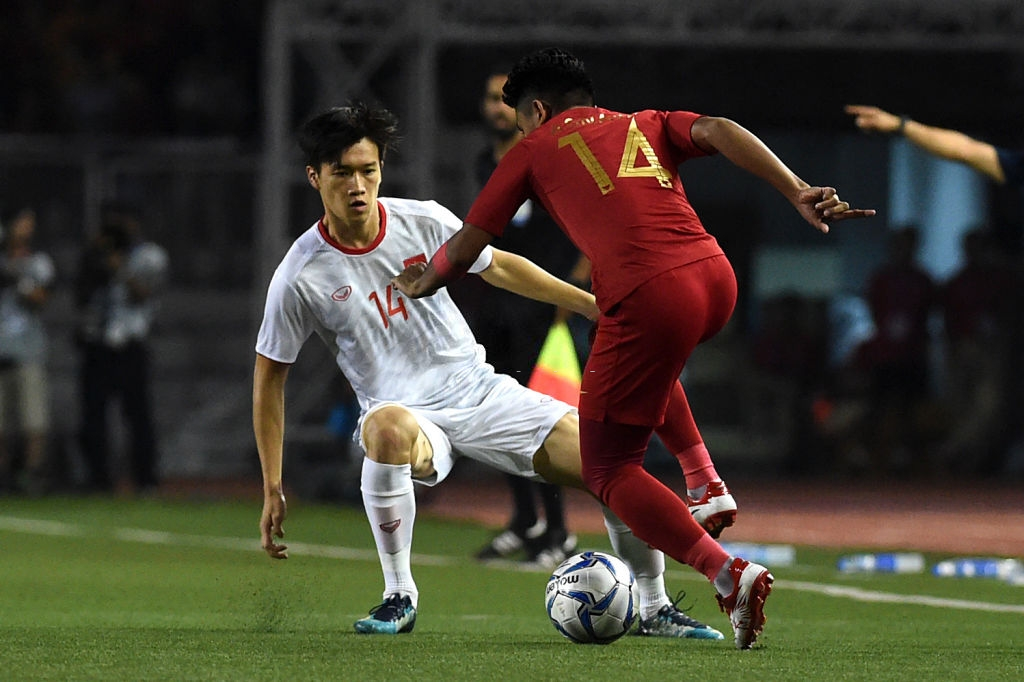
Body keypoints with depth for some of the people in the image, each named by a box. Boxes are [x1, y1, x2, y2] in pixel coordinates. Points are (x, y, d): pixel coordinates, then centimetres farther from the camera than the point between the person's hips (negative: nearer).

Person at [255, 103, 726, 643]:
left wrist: (590, 303, 12)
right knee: (388, 429, -43)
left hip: (481, 392, 3)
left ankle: (655, 611, 9)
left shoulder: (423, 222, -4)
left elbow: (497, 267, 14)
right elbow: (269, 376, -1)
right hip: (406, 413, -3)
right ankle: (399, 597, -25)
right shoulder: (299, 278, -11)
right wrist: (273, 490, -3)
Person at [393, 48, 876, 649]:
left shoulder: (535, 150, 18)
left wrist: (423, 282, 41)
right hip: (716, 281, 5)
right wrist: (798, 193, -6)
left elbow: (466, 247, 20)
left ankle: (728, 573, -12)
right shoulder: (647, 125, 26)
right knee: (650, 356, 40)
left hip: (647, 299, -5)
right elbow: (719, 131, 5)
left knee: (609, 469, 8)